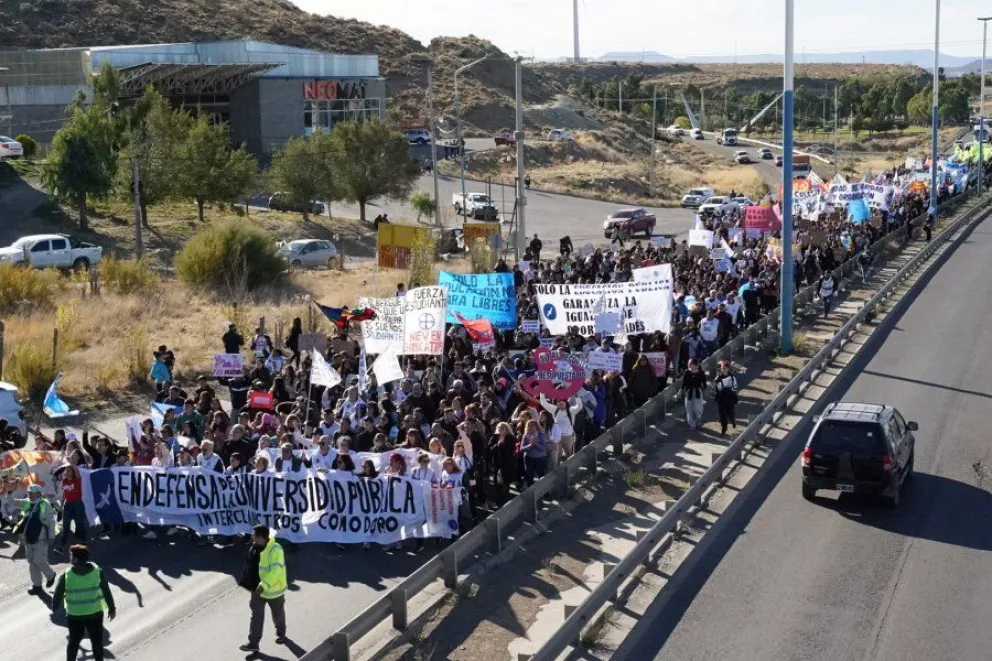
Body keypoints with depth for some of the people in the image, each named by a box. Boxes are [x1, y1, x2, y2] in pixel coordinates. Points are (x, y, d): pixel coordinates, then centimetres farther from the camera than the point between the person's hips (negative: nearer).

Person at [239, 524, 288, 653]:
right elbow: (250, 567, 9)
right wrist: (249, 584, 14)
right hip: (258, 588, 5)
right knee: (256, 615, 4)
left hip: (274, 589, -5)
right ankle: (253, 643, 8)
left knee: (277, 614, 18)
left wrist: (264, 584, -44)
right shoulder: (254, 548, -4)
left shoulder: (275, 550, -28)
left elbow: (275, 571, -35)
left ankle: (281, 633, 43)